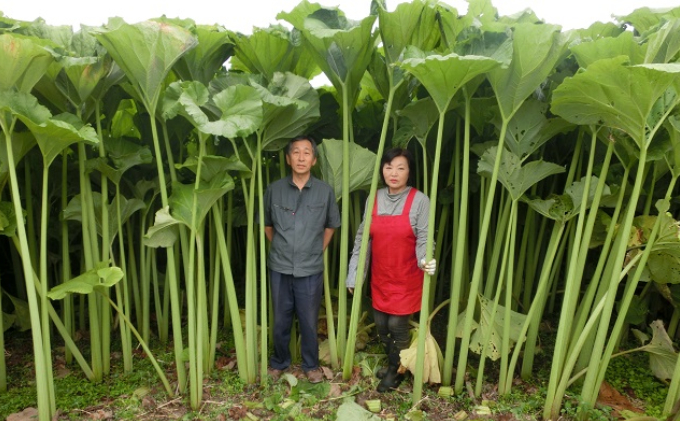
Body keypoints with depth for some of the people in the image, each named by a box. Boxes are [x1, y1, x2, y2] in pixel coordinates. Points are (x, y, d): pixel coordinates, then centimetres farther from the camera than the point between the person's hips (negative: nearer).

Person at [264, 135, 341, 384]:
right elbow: (266, 223, 11)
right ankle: (279, 362, 36)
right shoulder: (274, 190, -4)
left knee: (309, 321, 12)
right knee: (281, 320, 15)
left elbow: (331, 225, 11)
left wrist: (319, 251, 8)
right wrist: (279, 248, 10)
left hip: (311, 270, -1)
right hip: (280, 268, 1)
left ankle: (311, 365, 33)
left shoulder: (325, 191, -5)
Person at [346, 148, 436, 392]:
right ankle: (392, 362, 40)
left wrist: (424, 260, -34)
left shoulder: (419, 201, -12)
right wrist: (354, 275, 3)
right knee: (380, 323, 14)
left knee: (397, 324, 3)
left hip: (406, 278, -4)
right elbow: (362, 238, 3)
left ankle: (396, 371, 29)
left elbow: (423, 239, -12)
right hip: (380, 277, 4)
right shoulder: (374, 199, 1)